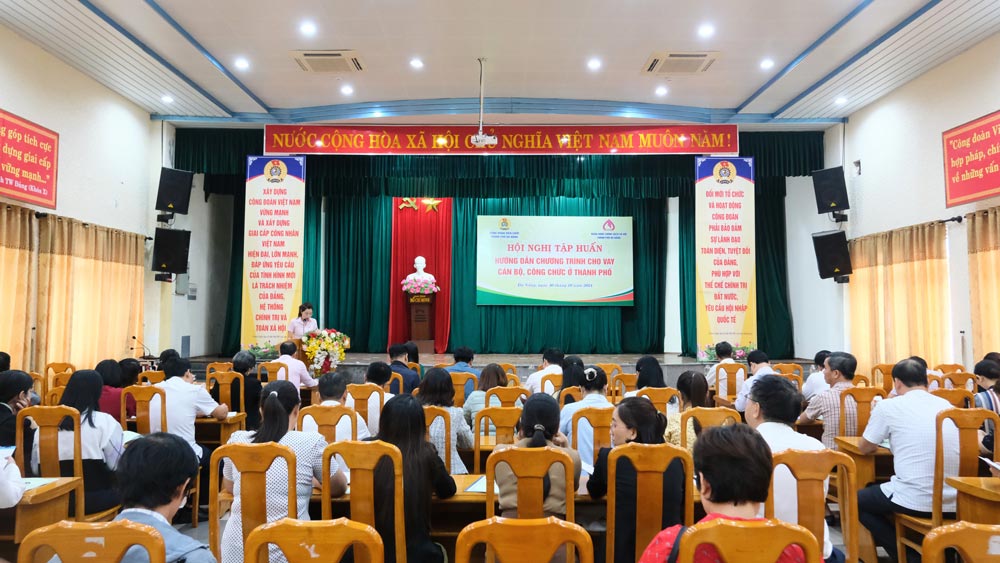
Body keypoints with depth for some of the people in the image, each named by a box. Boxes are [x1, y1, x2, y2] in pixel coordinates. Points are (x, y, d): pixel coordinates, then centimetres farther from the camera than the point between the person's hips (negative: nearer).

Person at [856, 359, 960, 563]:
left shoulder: (888, 406, -6)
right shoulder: (947, 405, 9)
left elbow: (865, 448, 6)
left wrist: (889, 438, 28)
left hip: (916, 501, -6)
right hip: (953, 502, 6)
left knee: (858, 500, 20)